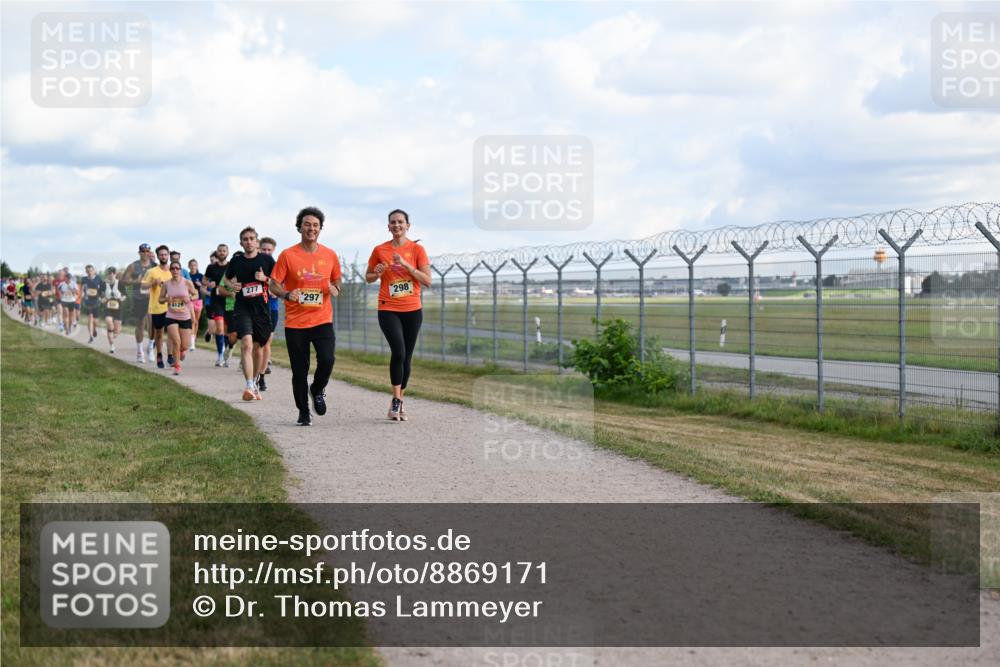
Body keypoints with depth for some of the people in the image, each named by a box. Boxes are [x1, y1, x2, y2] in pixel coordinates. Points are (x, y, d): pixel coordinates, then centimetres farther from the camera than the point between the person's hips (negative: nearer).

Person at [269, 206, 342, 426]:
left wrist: (335, 289, -5)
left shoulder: (329, 255, 5)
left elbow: (337, 282, 18)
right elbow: (274, 285, 0)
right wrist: (286, 294, -20)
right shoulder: (288, 255, -2)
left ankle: (318, 390, 13)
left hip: (322, 320, 1)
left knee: (327, 359, -19)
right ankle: (303, 411, 21)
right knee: (299, 370, 2)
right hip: (295, 322, -1)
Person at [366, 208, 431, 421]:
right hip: (388, 310, -1)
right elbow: (368, 277, 14)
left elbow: (427, 281, -6)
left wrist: (406, 265, -17)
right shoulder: (380, 250, 2)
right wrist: (377, 273, -9)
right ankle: (396, 400, -10)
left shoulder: (417, 249, 0)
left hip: (412, 310, 1)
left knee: (406, 357, 7)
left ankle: (399, 402, 21)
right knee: (398, 351, -20)